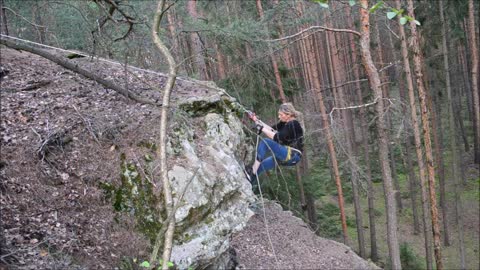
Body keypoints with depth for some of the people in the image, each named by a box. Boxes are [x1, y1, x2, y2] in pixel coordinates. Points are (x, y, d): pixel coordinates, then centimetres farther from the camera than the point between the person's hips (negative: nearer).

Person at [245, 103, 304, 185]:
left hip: (292, 156, -10)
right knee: (260, 166, 6)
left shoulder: (293, 124, -15)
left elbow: (277, 137, -23)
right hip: (286, 155, 10)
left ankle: (252, 171, -21)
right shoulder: (285, 123, 11)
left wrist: (262, 129, -18)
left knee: (265, 142, -22)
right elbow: (272, 129, 11)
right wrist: (256, 121, 4)